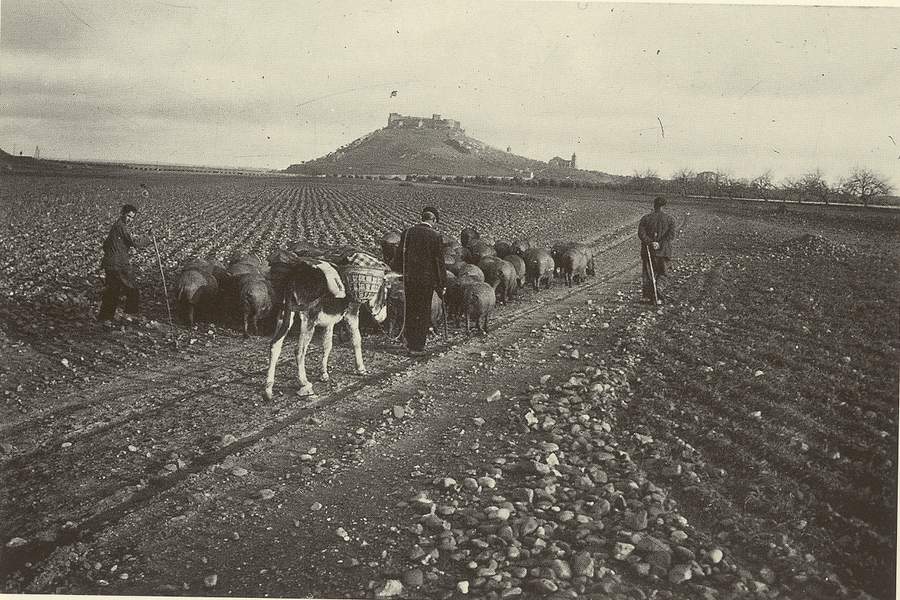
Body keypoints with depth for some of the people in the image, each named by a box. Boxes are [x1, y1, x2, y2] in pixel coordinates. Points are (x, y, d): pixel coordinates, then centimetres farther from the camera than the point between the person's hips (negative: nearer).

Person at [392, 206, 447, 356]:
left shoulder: (407, 232, 0)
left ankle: (410, 343, 27)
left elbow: (399, 255, 9)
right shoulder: (435, 236, -11)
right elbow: (439, 262, -8)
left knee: (410, 312, 16)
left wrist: (397, 270, 24)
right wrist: (442, 284, -1)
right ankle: (417, 347, 9)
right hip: (427, 280, -4)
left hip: (409, 279, 4)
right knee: (424, 313, 7)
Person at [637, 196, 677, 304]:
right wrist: (660, 244, -13)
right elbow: (671, 235, -9)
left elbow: (641, 233, -12)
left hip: (648, 251, 0)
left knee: (646, 274, 12)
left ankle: (646, 296, 12)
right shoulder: (670, 219, -1)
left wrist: (650, 242, -16)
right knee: (663, 274, 12)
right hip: (664, 251, 0)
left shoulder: (646, 218, -1)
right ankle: (659, 292, -10)